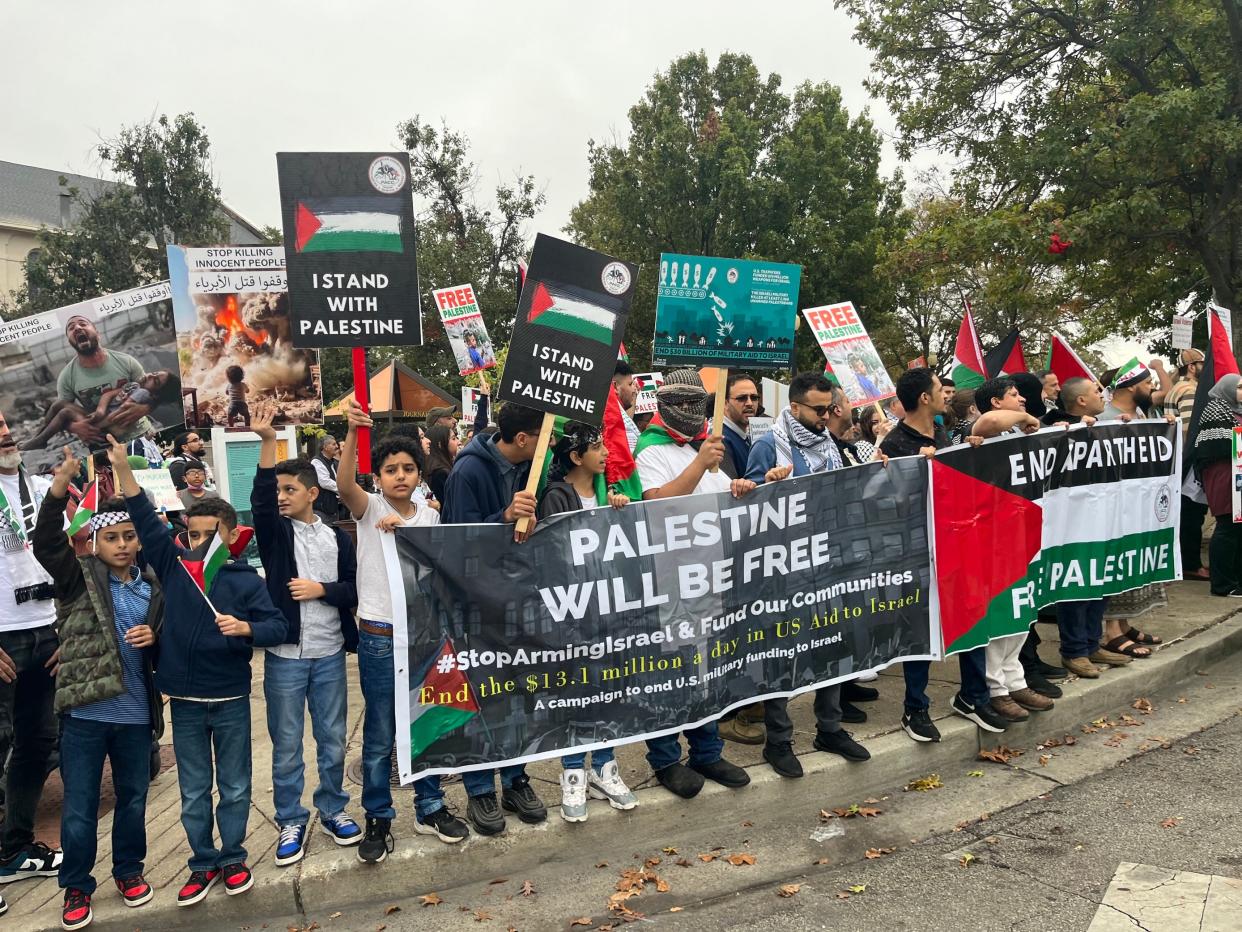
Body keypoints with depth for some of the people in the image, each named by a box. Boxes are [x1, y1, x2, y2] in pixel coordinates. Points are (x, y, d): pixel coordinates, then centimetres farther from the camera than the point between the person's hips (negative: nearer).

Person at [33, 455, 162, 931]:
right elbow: (46, 542, -20)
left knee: (133, 798, 16)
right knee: (79, 806, 8)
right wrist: (60, 486, -34)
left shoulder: (154, 586, 5)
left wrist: (155, 638, -8)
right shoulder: (79, 577, -3)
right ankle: (76, 886, 26)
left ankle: (129, 870, 35)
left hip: (136, 713, 3)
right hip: (84, 713, -2)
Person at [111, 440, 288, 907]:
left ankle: (232, 858, 28)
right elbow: (146, 521, -7)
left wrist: (245, 628, -27)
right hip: (184, 701, 2)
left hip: (231, 699, -2)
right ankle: (203, 864, 27)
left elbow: (278, 626, -8)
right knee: (194, 791, 12)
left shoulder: (245, 579, -5)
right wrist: (122, 468, -16)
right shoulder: (174, 566, 1)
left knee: (235, 787, 11)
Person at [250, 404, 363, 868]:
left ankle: (333, 811, 29)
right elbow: (258, 500, -21)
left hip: (329, 654, 1)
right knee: (286, 745, 7)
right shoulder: (274, 532, 0)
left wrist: (321, 589, -14)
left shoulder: (337, 536, 3)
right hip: (284, 655, -1)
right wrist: (267, 442, -31)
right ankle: (291, 822, 22)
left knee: (332, 740, 12)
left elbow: (355, 590, 4)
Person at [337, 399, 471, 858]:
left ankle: (430, 808, 29)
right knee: (379, 736, 6)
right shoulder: (370, 508, -4)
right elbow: (344, 485, -25)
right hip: (379, 637, -3)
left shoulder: (429, 516, 7)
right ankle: (378, 820, 20)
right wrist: (352, 433, -40)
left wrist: (402, 528, -17)